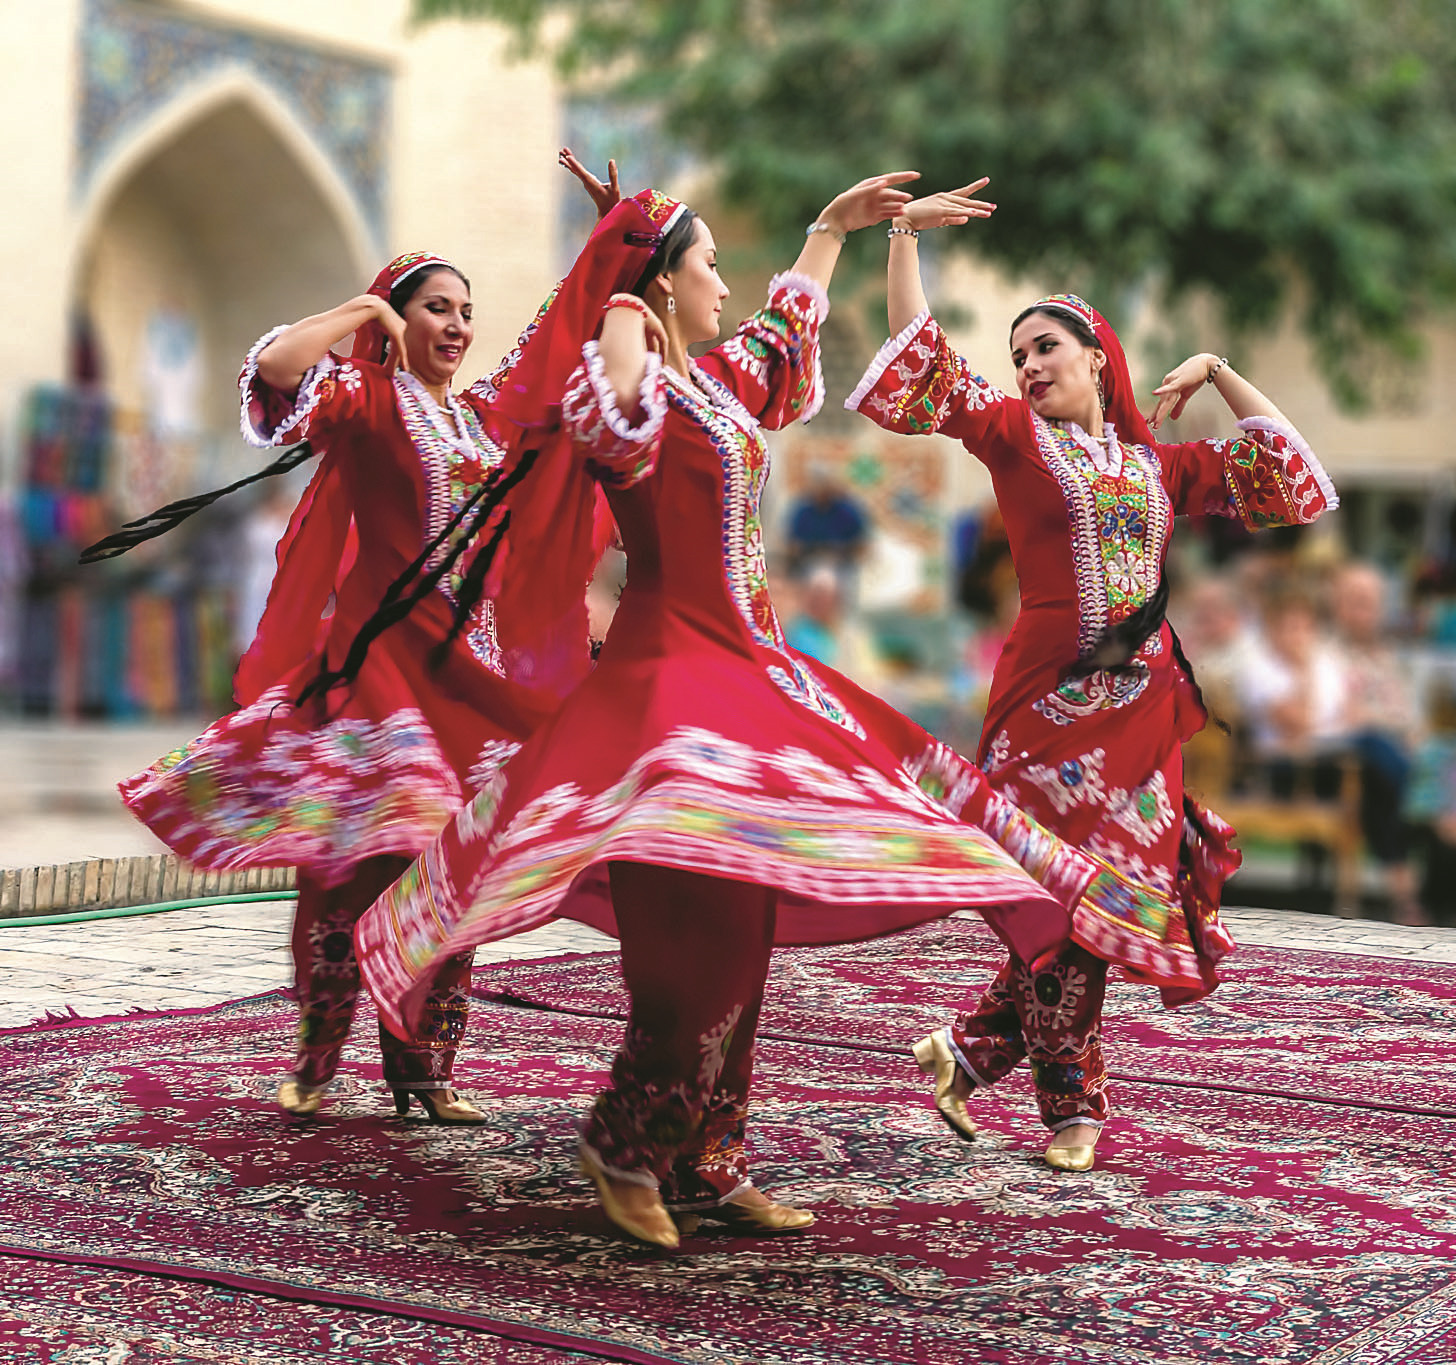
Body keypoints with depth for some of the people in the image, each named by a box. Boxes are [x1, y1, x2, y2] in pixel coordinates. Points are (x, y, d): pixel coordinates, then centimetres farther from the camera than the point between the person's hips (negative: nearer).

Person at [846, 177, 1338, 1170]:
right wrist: (904, 234, -8)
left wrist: (1216, 370, 14)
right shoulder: (1015, 436, 5)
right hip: (1054, 695, -4)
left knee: (1115, 893, 5)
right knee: (1068, 900, -3)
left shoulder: (1159, 465, 15)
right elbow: (922, 360, -3)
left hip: (1143, 698, 5)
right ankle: (1072, 1101, 10)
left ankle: (975, 1051, 20)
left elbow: (1286, 475, 15)